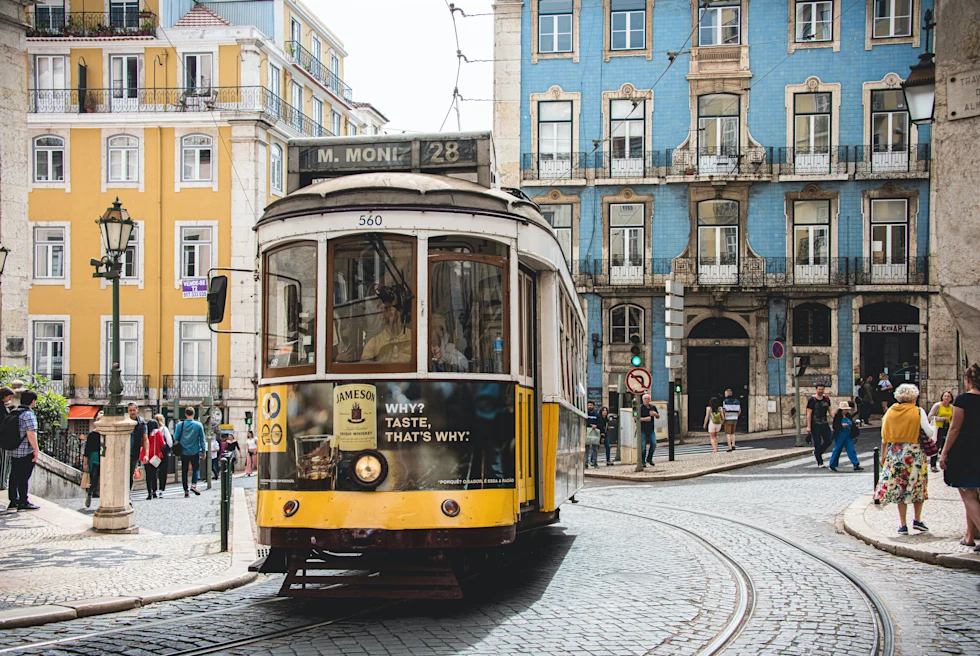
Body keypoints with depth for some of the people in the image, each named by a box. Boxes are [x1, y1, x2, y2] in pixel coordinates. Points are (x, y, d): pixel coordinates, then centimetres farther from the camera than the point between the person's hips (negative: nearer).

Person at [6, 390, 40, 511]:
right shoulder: (28, 414, -15)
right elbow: (31, 433, -22)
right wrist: (36, 449, -15)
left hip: (14, 450, 8)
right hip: (26, 451, -8)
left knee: (14, 477, 12)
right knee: (24, 477, -3)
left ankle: (13, 501, 18)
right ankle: (23, 502, 0)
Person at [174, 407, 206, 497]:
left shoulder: (180, 425, -4)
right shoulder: (198, 425, -4)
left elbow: (175, 438, -1)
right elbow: (202, 439, -1)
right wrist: (203, 451, 7)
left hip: (183, 452, 1)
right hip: (195, 452, -1)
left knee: (184, 471, 8)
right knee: (196, 469, 13)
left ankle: (186, 491, 5)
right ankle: (193, 484, -9)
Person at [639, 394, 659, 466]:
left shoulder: (653, 407, 9)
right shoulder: (640, 408, -7)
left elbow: (658, 417, 18)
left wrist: (655, 414, -5)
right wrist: (645, 419, -24)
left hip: (651, 429, 5)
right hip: (643, 430, -5)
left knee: (654, 444, -3)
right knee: (643, 446, -3)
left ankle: (649, 459, 14)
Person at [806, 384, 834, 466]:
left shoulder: (826, 399, 8)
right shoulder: (812, 400, -8)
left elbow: (830, 411, 15)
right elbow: (809, 414, -9)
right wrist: (808, 426, -15)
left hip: (825, 423, 5)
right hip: (815, 425, -5)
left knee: (828, 440, 1)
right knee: (817, 443, -2)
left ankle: (817, 453, 24)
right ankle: (820, 462, 7)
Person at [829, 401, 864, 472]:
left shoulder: (848, 416, 8)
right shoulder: (837, 417, -10)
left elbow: (851, 424, 18)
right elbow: (835, 426, -14)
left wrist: (855, 423, -2)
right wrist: (841, 425, -28)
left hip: (848, 436, 5)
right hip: (840, 436, -5)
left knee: (851, 450, 1)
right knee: (837, 450, 5)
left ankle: (856, 465, -1)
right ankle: (832, 466, 17)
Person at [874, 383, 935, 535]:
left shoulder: (891, 411, 3)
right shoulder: (918, 412, -7)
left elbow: (884, 437, 5)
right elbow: (930, 433, -11)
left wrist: (883, 455, 13)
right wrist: (933, 424, 9)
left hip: (895, 453, 3)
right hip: (914, 452, -3)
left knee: (899, 488, 7)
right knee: (918, 486, 15)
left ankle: (903, 524, 6)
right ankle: (917, 520, 14)